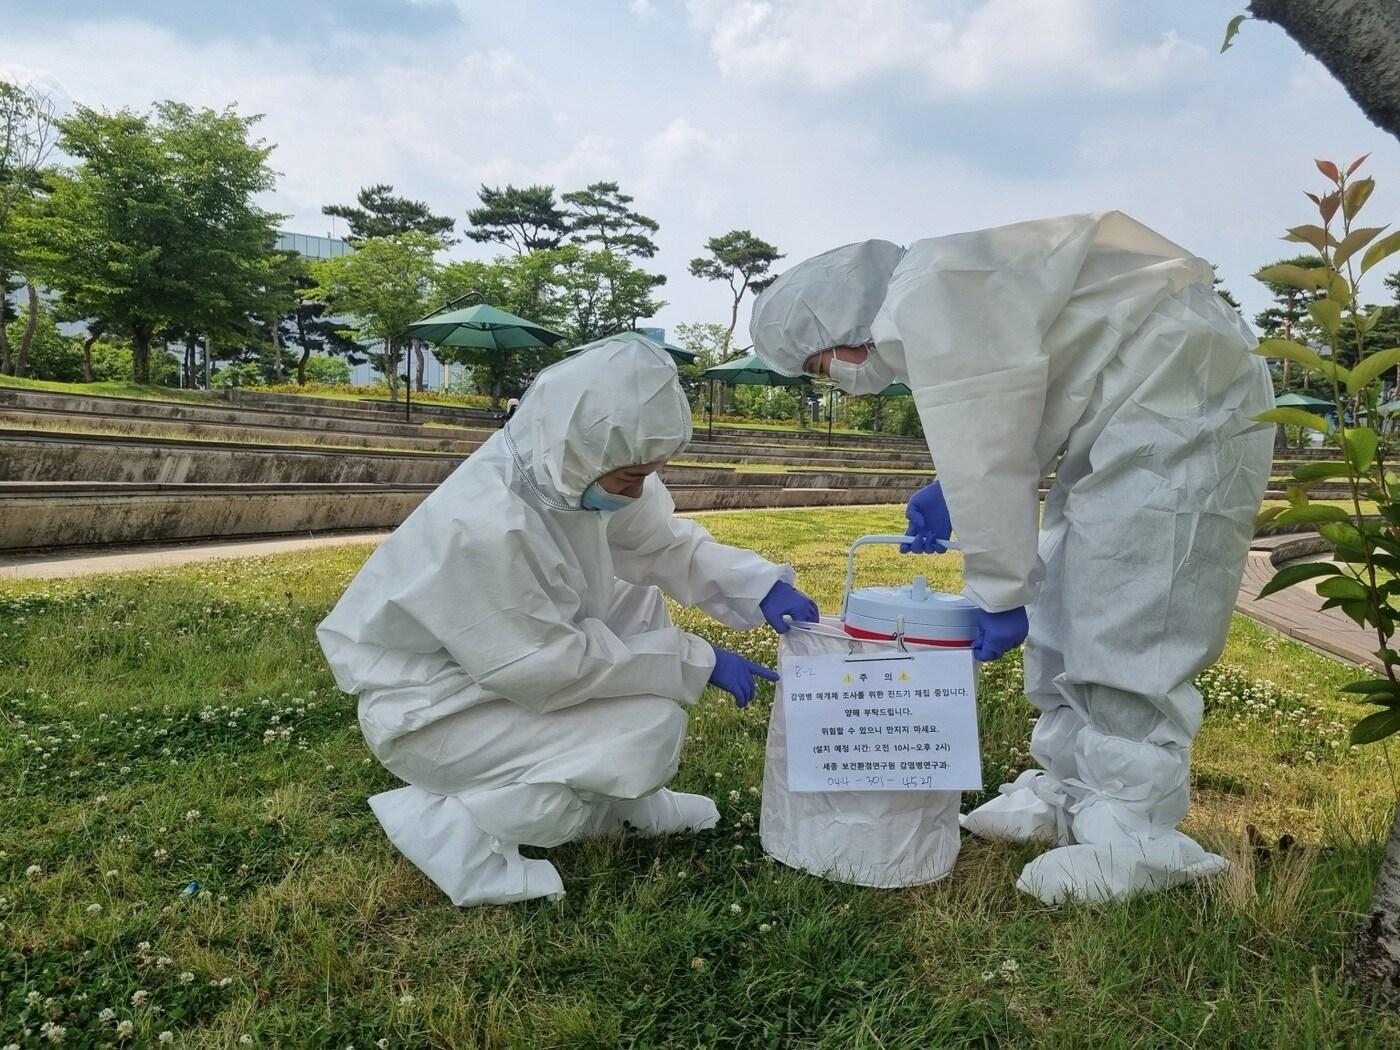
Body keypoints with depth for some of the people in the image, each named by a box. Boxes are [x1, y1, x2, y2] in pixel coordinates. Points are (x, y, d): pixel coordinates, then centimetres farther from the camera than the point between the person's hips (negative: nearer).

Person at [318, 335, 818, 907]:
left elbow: (666, 543, 1)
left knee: (637, 600, 1)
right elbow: (547, 669, -27)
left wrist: (760, 586, -14)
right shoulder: (483, 526, -35)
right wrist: (697, 661, -21)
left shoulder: (579, 469, -12)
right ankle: (454, 826, -4)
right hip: (430, 708, -8)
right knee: (654, 729, -15)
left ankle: (627, 793, 10)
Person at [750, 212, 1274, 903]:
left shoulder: (929, 297, -21)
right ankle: (1072, 789, 22)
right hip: (1121, 416, 11)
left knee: (1128, 629, -12)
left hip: (1182, 404, -11)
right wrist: (951, 492, 1)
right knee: (1065, 609, 12)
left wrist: (999, 594, -16)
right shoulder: (925, 303, 10)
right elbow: (1010, 421, 14)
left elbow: (987, 452, -23)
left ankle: (1137, 836, -2)